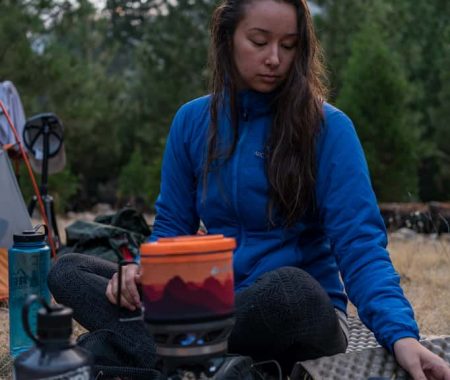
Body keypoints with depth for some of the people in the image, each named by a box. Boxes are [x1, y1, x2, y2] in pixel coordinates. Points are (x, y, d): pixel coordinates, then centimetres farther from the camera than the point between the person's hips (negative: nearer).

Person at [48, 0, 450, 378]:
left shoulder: (328, 127, -9)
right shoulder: (193, 120, 4)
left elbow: (360, 246, -16)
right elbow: (172, 225, 11)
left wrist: (400, 334, -33)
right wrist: (142, 268, -12)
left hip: (300, 314, -4)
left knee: (287, 287, -40)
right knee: (67, 270, -8)